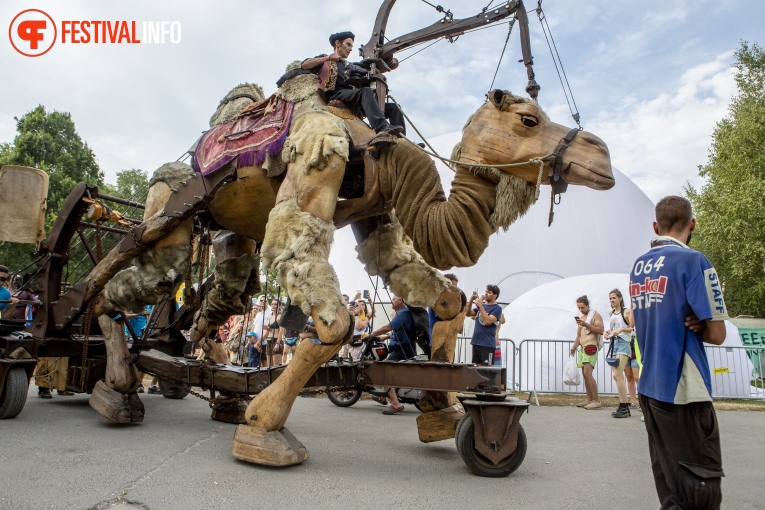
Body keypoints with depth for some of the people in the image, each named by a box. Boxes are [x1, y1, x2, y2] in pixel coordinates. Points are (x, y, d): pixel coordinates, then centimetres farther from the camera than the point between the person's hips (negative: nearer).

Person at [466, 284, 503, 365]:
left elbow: (488, 321, -20)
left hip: (487, 344, -7)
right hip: (476, 342, 7)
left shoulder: (497, 308, -7)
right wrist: (471, 300, -6)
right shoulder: (482, 305, 14)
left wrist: (480, 305, -20)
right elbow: (468, 313, 7)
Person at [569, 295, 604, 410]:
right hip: (582, 348, 9)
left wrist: (586, 325, -20)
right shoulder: (581, 318, 22)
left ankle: (596, 401, -15)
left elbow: (601, 330, -14)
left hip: (591, 347, -8)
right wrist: (574, 347, 11)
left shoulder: (595, 315, -2)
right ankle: (589, 399, 12)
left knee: (588, 373, -17)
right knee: (585, 374, 7)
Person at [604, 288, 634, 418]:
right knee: (619, 376, 8)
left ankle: (623, 407, -11)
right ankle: (625, 405, 14)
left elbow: (633, 328, -9)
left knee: (617, 375, -16)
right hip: (613, 343, 8)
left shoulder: (627, 311, -4)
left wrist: (621, 329, -23)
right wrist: (606, 331, 7)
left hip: (623, 343, -7)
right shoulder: (611, 313, 17)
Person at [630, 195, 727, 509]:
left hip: (649, 386, 8)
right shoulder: (692, 260, -12)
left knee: (669, 479, 16)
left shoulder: (638, 267, 10)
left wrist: (687, 324, 3)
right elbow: (716, 334, -11)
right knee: (702, 481, 1)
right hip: (683, 388, -7)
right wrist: (697, 326, 7)